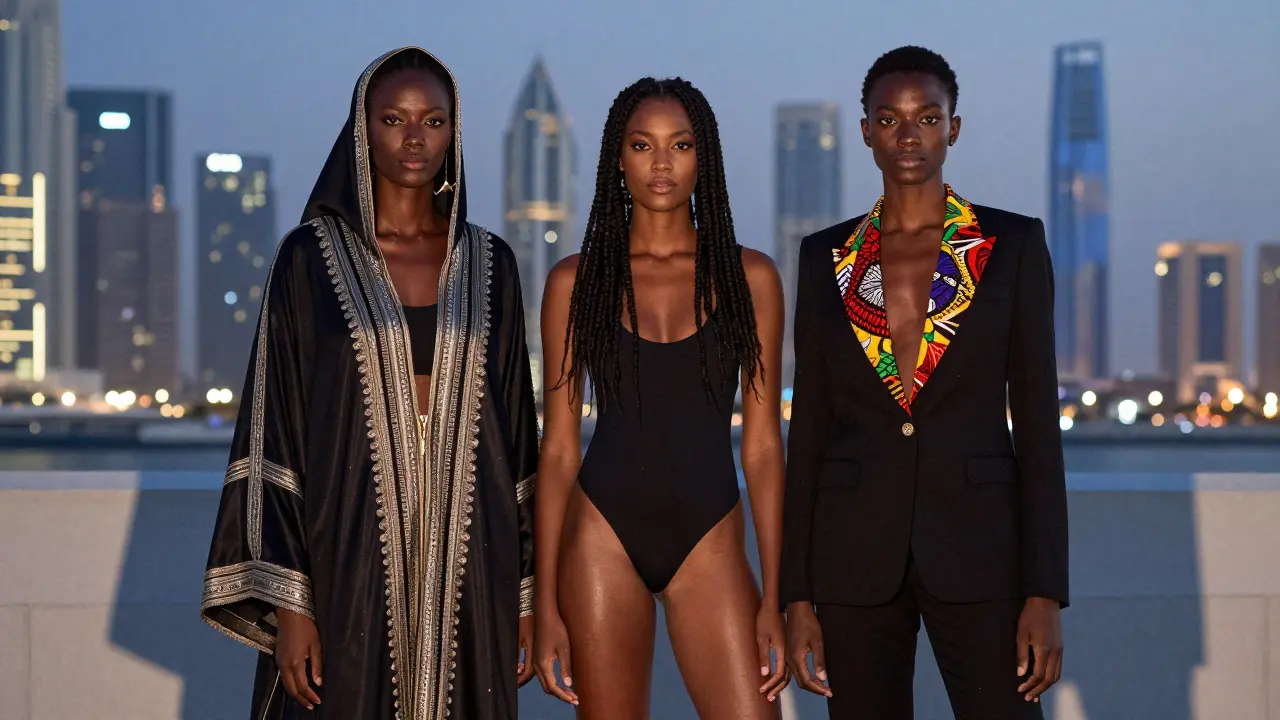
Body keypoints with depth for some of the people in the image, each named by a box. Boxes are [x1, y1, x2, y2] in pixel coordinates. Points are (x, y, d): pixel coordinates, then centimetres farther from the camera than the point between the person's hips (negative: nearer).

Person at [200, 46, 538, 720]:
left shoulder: (488, 264, 8)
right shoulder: (310, 256, 0)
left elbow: (515, 427, 11)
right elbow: (276, 430, -3)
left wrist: (524, 588, 6)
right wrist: (286, 602, -10)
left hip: (465, 557, 3)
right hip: (348, 552, -3)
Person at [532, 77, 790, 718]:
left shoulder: (749, 278, 4)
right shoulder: (576, 281, 3)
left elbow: (762, 446, 3)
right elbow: (558, 448, 4)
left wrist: (775, 595, -2)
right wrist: (546, 603, -1)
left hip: (708, 541, 0)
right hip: (604, 537, 0)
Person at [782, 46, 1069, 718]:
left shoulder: (1013, 244, 2)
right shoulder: (826, 258, 7)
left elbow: (1037, 419, -1)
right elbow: (808, 428, 8)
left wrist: (1045, 593, -8)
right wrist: (797, 595, 3)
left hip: (976, 545, -2)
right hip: (855, 551, 2)